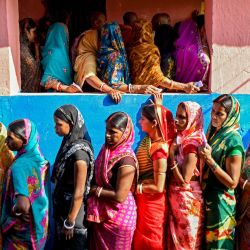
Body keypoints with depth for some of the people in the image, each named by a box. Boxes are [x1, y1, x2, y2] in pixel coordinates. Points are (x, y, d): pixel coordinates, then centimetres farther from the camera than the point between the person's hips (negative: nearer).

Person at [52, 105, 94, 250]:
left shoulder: (79, 151, -23)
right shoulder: (69, 143, 2)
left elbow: (79, 191, -21)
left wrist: (70, 222, -16)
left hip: (73, 209, -8)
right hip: (63, 206, 8)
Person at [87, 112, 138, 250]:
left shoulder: (126, 159, -24)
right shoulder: (108, 149, 0)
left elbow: (120, 196, -25)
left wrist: (95, 190, -15)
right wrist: (94, 188, -4)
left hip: (117, 217, -7)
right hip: (102, 214, 7)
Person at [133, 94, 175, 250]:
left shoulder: (159, 149, -26)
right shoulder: (149, 138, -3)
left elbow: (158, 187, -24)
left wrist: (134, 187, -17)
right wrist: (158, 104, 15)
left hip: (152, 202, -8)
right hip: (143, 199, 8)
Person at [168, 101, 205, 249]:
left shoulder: (192, 143, -21)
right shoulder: (181, 139, 4)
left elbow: (184, 181, -22)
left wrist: (171, 155, -21)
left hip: (187, 201, -8)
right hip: (177, 199, 8)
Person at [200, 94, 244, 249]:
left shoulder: (233, 141, -20)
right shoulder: (214, 132, 2)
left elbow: (232, 183, -21)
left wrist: (210, 160, -26)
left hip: (221, 201, -7)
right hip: (207, 197, 7)